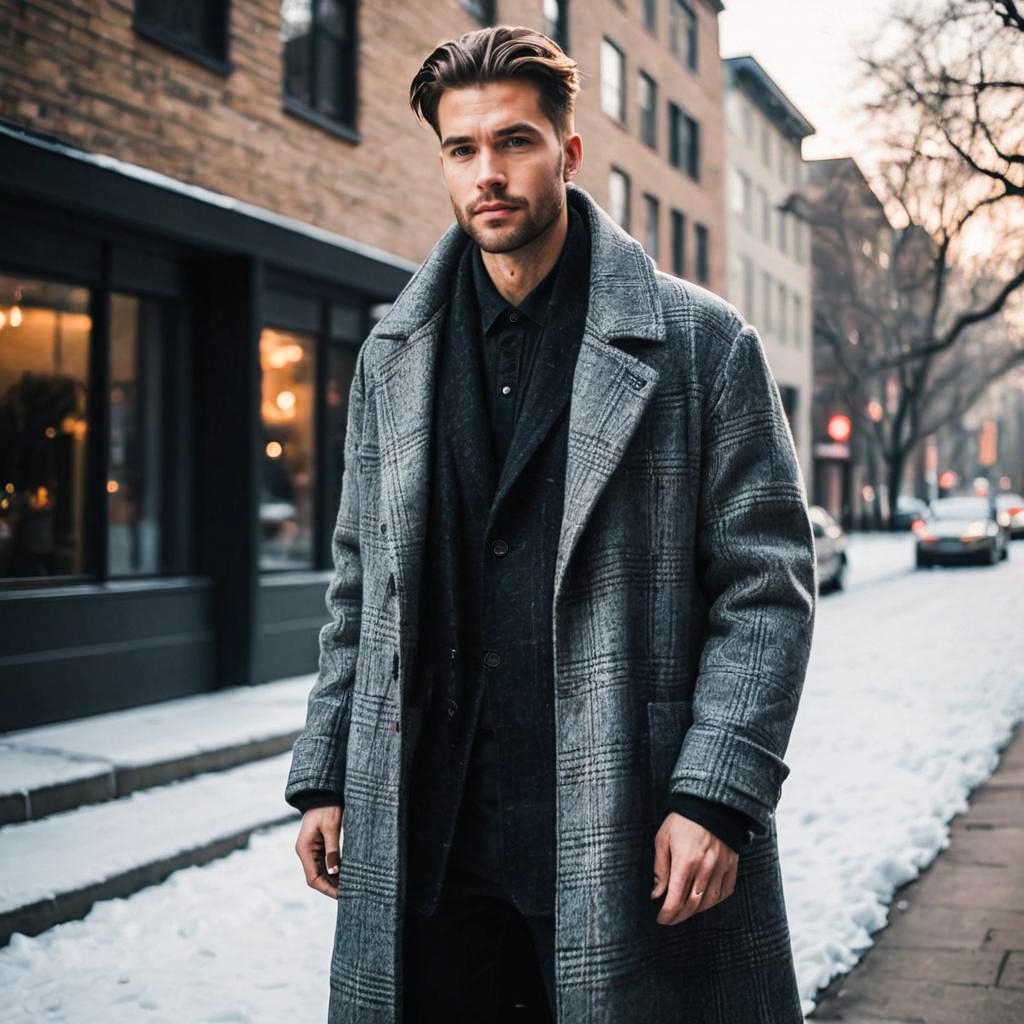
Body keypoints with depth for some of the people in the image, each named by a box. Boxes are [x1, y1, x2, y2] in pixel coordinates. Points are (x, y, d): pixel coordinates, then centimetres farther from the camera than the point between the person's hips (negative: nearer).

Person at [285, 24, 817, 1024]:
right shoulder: (393, 357, 11)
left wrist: (715, 795, -13)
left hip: (627, 836, -3)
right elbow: (360, 586, 14)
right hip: (428, 842, 4)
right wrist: (324, 776, 9)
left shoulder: (701, 341, -2)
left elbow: (767, 580, -5)